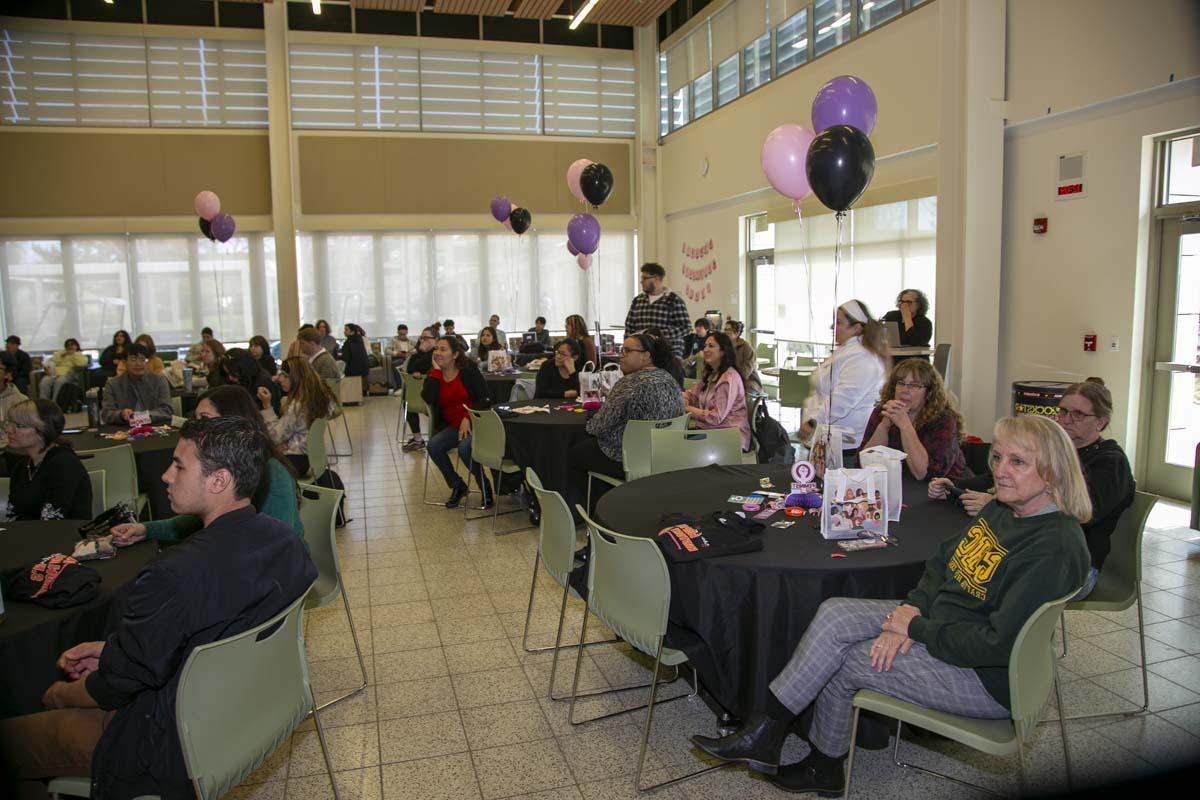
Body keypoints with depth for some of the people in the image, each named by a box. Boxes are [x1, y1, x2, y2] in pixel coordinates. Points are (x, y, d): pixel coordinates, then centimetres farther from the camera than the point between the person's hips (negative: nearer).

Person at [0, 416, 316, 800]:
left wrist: (59, 694, 5)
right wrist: (113, 647, 6)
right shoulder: (285, 539, -9)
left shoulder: (175, 576, -34)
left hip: (178, 749, -8)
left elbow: (115, 686, -17)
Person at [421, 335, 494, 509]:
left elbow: (484, 398, -10)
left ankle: (485, 488, -6)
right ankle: (457, 486, 1)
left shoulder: (469, 369, -4)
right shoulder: (433, 375, 7)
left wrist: (468, 418, -22)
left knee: (464, 447, -32)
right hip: (452, 426, 5)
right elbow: (429, 399, -15)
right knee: (433, 445, -21)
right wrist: (436, 369, -9)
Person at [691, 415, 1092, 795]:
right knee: (834, 615, -9)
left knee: (841, 660, -10)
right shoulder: (1002, 510, 4)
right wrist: (911, 610, -8)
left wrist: (915, 629, -18)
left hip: (986, 678, -8)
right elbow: (942, 562, 10)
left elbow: (999, 645, -28)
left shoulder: (1055, 549, -25)